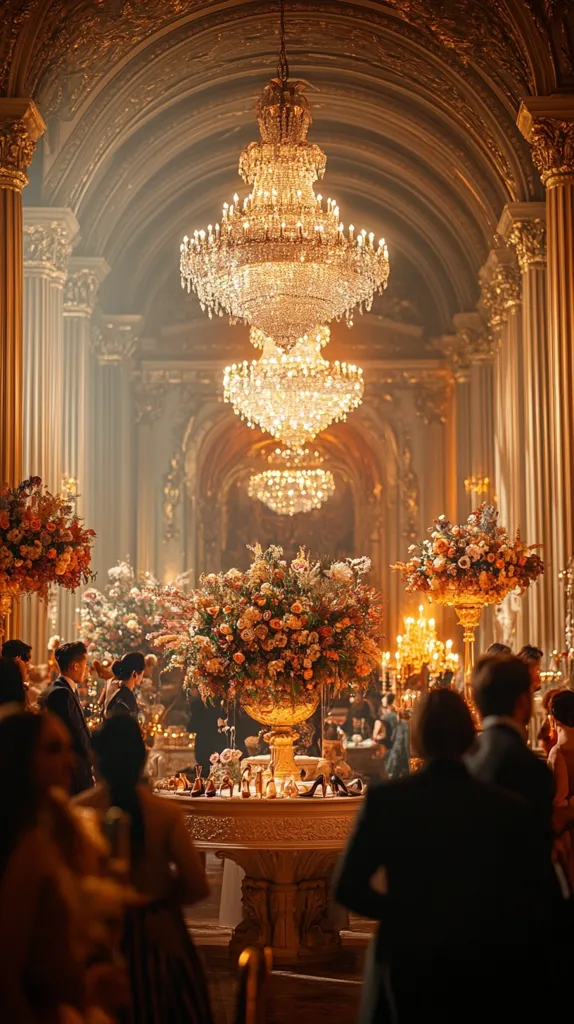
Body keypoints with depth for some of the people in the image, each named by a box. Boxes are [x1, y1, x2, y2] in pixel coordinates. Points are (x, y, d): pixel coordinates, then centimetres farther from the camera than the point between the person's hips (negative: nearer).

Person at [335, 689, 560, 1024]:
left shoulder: (386, 800, -10)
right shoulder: (512, 809, -9)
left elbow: (348, 888, -8)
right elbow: (542, 902, -4)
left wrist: (404, 913, 6)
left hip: (407, 968, 0)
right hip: (485, 974, 0)